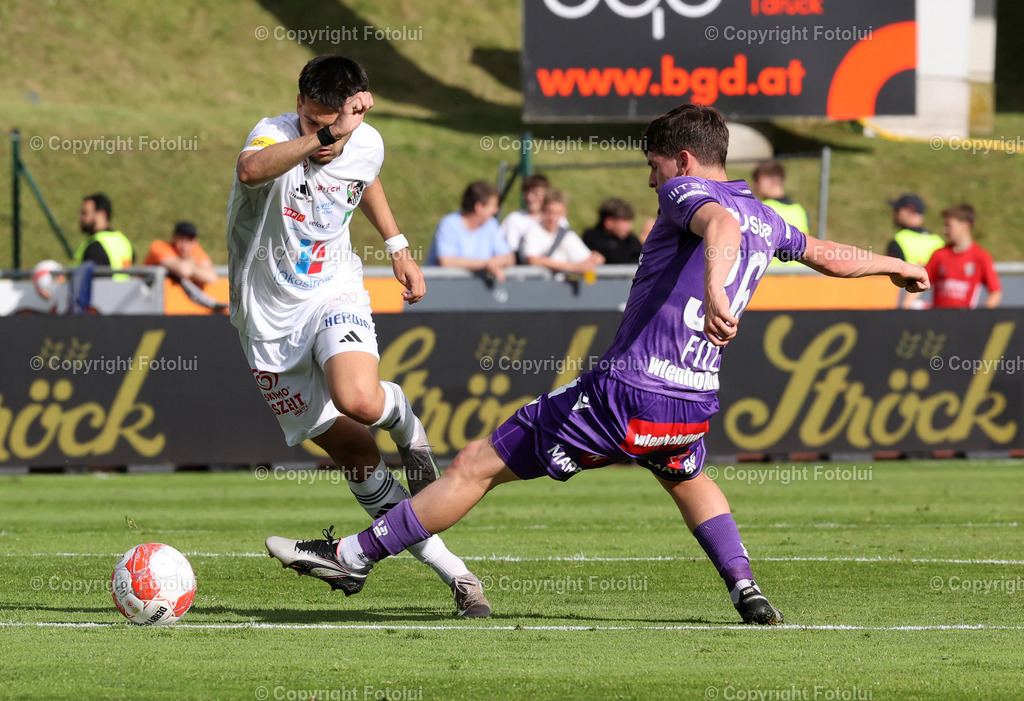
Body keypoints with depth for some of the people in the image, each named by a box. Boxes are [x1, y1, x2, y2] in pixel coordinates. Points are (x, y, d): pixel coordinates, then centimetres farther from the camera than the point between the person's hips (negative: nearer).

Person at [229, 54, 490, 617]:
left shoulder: (367, 145, -6)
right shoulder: (274, 134, -21)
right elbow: (251, 170, -47)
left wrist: (398, 246, 20)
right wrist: (324, 134, -53)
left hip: (334, 295, 1)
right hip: (270, 318, -1)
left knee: (359, 401, -32)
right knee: (353, 454, -1)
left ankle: (404, 419, 6)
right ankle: (453, 575, 7)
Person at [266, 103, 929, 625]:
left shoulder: (685, 191, -6)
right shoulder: (767, 218, 16)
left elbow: (720, 227, -29)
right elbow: (830, 254, 33)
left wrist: (713, 286, -50)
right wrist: (894, 266, 54)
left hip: (625, 392, -7)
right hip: (694, 404, 7)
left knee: (477, 465, 0)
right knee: (687, 478, 41)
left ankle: (354, 554, 4)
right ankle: (748, 593, 23)